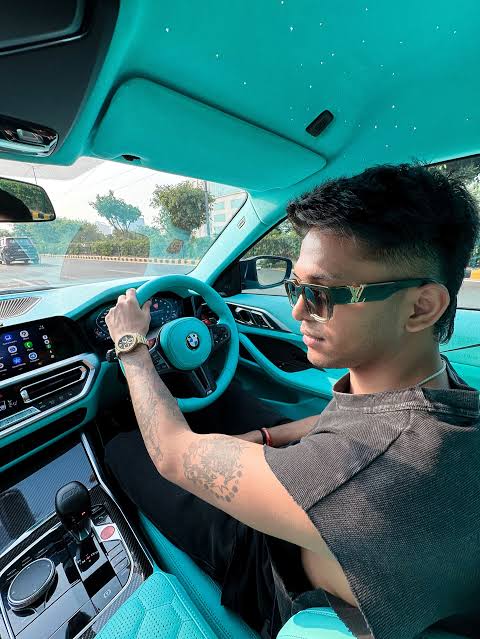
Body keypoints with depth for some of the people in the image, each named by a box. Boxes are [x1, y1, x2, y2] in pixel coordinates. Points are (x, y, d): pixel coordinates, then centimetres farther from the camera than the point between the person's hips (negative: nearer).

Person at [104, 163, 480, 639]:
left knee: (122, 449, 2)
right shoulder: (432, 374, -20)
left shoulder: (387, 467, -46)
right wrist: (257, 438, -4)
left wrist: (131, 346, -18)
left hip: (281, 596, -5)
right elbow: (345, 424, 2)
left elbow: (173, 455, -33)